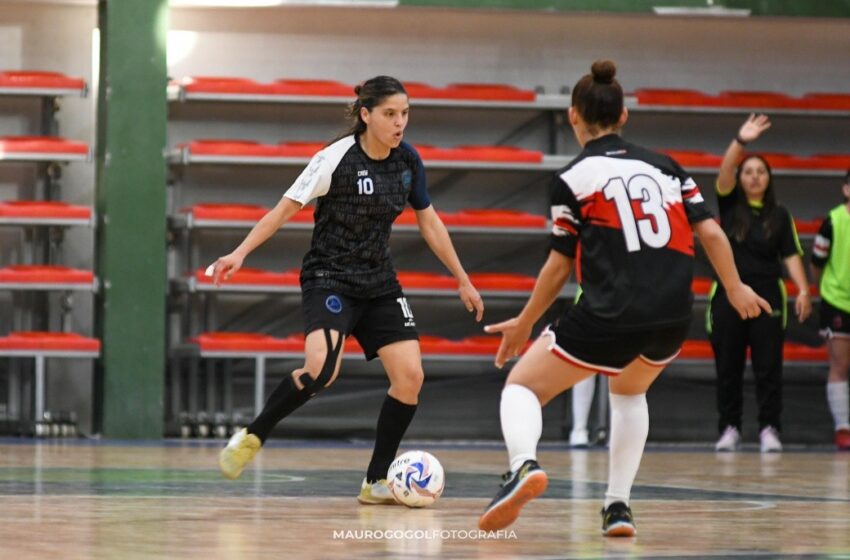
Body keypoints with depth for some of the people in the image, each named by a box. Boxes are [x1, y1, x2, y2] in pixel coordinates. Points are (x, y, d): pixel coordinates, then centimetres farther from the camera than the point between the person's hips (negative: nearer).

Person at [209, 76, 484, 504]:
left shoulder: (408, 161, 4)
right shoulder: (337, 158, -13)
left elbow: (429, 222, 15)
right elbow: (286, 208, -9)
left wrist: (462, 281, 17)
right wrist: (240, 252, -17)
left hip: (379, 283, 6)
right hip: (329, 279, -6)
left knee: (410, 375, -9)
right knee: (321, 369, -29)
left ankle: (377, 482, 3)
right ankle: (250, 437, -7)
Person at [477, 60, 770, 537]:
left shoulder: (572, 179, 2)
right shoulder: (664, 166, 13)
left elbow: (560, 266, 4)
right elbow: (711, 232, 8)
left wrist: (524, 325, 17)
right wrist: (735, 289, 24)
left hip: (611, 316, -5)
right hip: (675, 319, 5)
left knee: (522, 387, 10)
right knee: (629, 392, 35)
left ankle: (524, 463, -22)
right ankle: (618, 505, 22)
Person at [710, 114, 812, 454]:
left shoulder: (779, 216, 7)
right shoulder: (730, 205, 5)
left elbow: (791, 254, 2)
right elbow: (724, 171, -11)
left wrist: (803, 289, -12)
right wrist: (740, 141, -26)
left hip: (767, 295, 0)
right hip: (729, 294, 0)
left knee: (768, 366, -4)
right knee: (728, 366, 3)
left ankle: (769, 429, -2)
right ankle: (729, 429, 10)